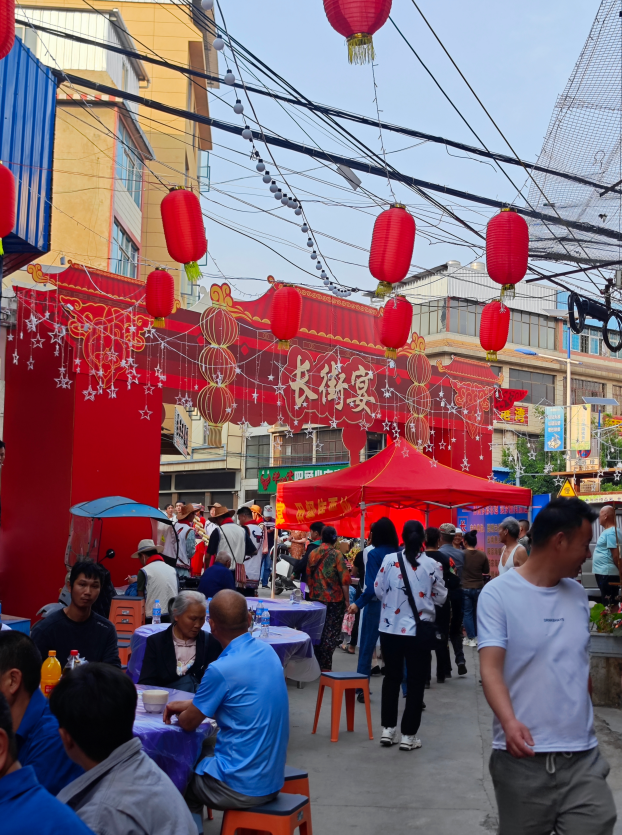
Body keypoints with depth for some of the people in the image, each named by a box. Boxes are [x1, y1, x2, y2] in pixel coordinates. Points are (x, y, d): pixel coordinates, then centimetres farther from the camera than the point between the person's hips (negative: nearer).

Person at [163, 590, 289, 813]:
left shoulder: (221, 669, -23)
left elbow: (189, 723, -7)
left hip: (242, 787, -7)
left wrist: (183, 712, 13)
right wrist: (187, 704, 15)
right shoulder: (267, 651, 0)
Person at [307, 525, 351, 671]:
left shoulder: (313, 554, 3)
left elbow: (308, 576, 10)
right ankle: (325, 666, 1)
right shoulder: (336, 554, -10)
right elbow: (344, 579, -13)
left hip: (315, 598, 5)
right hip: (334, 599, -4)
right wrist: (347, 600, -6)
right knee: (331, 633, 2)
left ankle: (317, 664, 20)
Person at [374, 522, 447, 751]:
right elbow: (440, 597, -1)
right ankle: (409, 735, 11)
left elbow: (378, 590, 2)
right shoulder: (432, 565, -9)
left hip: (391, 627, 2)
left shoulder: (389, 559, -7)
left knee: (391, 677, 16)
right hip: (420, 630, -2)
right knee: (415, 682, 8)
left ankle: (388, 729, 21)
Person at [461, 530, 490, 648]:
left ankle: (471, 638, 6)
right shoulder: (482, 555, -7)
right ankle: (477, 637, 22)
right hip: (479, 588, 3)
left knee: (468, 613, 6)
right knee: (477, 612, 16)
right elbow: (487, 571, 4)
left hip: (465, 588, -2)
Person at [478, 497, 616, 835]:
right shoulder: (498, 593, -8)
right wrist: (509, 722, -33)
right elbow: (491, 667, -17)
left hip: (583, 755, 4)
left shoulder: (578, 595, 10)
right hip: (523, 757, -4)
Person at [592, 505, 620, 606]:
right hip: (602, 572, 10)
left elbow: (616, 554, -20)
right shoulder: (606, 531, 15)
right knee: (608, 602, 14)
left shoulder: (611, 532, -17)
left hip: (608, 573, -10)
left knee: (609, 603, -6)